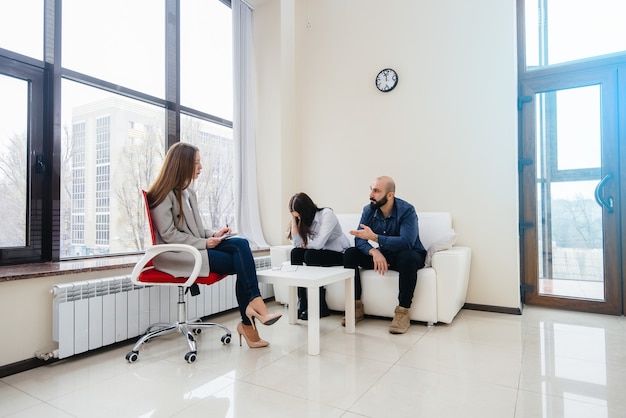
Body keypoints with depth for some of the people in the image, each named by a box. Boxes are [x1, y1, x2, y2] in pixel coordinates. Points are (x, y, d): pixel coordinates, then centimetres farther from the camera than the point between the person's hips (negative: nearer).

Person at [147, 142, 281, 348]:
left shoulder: (188, 191, 19)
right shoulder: (164, 194, -7)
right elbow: (168, 234, -15)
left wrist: (212, 234, 1)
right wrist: (204, 243, -18)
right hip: (175, 254, -7)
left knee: (241, 244, -20)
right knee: (240, 263, -22)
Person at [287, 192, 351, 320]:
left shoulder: (327, 214, -21)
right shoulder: (305, 219, 1)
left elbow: (318, 244, -29)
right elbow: (296, 244, -10)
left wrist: (305, 245, -10)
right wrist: (294, 219, -14)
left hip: (340, 254, -7)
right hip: (322, 252, 7)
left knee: (310, 255, -29)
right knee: (295, 253, -16)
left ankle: (320, 306, -19)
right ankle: (301, 302, -15)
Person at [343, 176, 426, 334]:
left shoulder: (406, 210, -22)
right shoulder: (368, 210, -8)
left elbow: (406, 242, -35)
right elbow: (359, 240, -13)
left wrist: (374, 237, -39)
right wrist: (374, 252, -35)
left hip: (408, 254, -4)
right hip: (382, 255, 5)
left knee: (408, 257, -39)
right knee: (350, 254, -14)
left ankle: (403, 312, -25)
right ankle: (356, 307, -7)